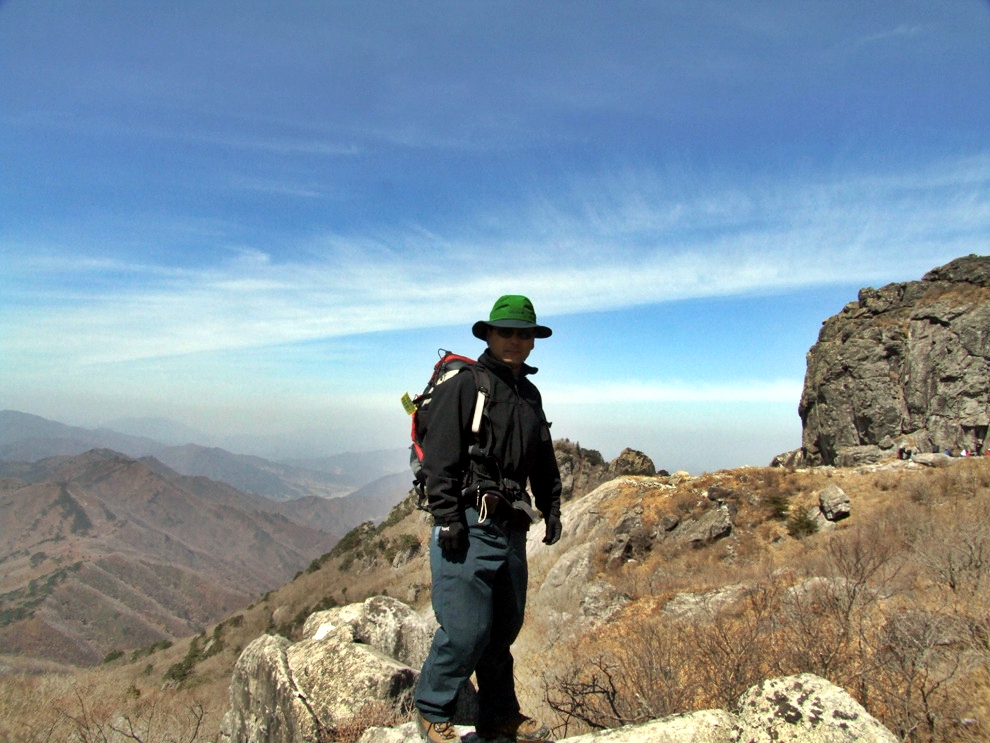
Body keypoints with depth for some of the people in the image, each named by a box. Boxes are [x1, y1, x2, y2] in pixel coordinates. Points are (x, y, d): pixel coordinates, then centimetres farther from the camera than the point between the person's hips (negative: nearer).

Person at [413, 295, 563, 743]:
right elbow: (439, 457, -14)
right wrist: (448, 518, -18)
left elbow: (543, 461, 25)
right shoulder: (463, 386, -8)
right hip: (469, 526, -7)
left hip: (511, 528, 8)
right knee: (466, 630, -5)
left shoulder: (529, 394, 16)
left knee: (506, 626, 16)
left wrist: (551, 508, 19)